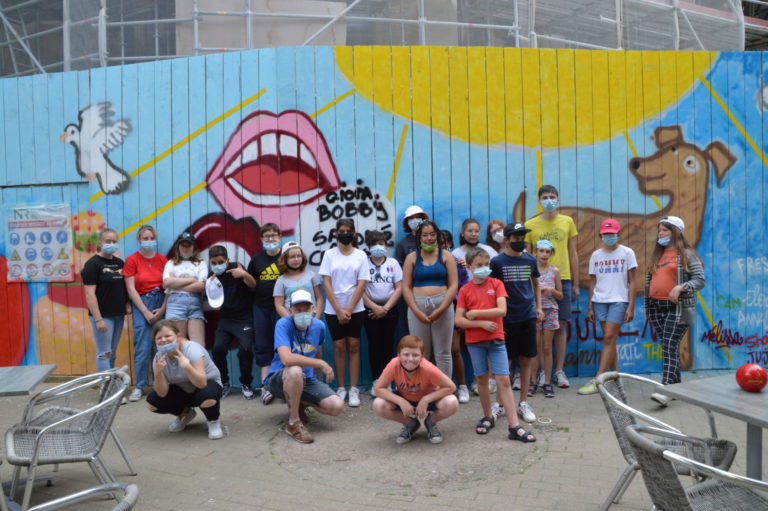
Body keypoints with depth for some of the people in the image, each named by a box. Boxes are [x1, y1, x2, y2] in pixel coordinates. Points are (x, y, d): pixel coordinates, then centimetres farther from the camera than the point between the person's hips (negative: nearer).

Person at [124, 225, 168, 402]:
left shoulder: (163, 259, 5)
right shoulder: (132, 260, 0)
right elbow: (131, 289, -4)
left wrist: (162, 308, -6)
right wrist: (146, 312, -8)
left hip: (162, 303, 2)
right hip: (141, 304, -2)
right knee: (143, 347, -5)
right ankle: (139, 386, 7)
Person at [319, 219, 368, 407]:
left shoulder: (361, 255, 1)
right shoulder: (329, 254, 1)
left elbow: (361, 284, -3)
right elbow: (326, 283, -4)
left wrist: (349, 310, -10)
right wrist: (338, 310, -10)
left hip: (355, 309, 0)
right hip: (334, 309, 0)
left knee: (353, 346, 3)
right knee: (339, 347, 3)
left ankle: (354, 389, 7)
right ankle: (341, 388, 12)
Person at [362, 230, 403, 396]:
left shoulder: (393, 263, 6)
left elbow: (399, 288, 1)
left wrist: (386, 308, -7)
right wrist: (374, 307, -10)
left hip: (390, 309, 1)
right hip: (370, 309, -1)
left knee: (387, 345, 1)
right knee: (374, 345, 0)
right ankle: (376, 381, 6)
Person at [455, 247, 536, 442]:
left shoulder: (496, 284, 0)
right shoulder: (465, 290, 1)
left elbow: (502, 310, -13)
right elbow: (459, 320, -5)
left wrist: (476, 313, -13)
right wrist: (482, 323, -15)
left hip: (496, 339, -1)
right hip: (474, 341, 1)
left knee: (504, 380, -3)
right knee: (482, 380, 9)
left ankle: (514, 426, -2)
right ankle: (488, 417, 26)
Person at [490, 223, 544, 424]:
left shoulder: (530, 260, 5)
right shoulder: (497, 261, -5)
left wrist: (539, 307, 12)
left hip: (528, 316, 3)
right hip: (507, 318, -3)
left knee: (526, 361, 8)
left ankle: (523, 404, 19)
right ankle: (501, 404, 16)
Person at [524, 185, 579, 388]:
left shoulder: (567, 222, 8)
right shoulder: (530, 225, 2)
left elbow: (573, 254, 11)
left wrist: (575, 284, 10)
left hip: (563, 280, 2)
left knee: (560, 326, 6)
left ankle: (559, 371, 15)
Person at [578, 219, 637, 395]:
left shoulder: (627, 253, 3)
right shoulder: (595, 255, 11)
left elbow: (631, 282, 1)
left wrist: (631, 307, -5)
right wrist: (590, 307, 10)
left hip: (619, 301, -3)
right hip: (599, 301, 4)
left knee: (609, 338, -10)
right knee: (610, 340, 7)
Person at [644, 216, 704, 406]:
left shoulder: (686, 254, -1)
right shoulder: (657, 255, 17)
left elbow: (700, 280, -7)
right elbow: (649, 281, 19)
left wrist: (681, 287, -23)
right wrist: (648, 307, 14)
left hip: (677, 308, -6)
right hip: (657, 307, 6)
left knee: (670, 346, -16)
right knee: (668, 347, 10)